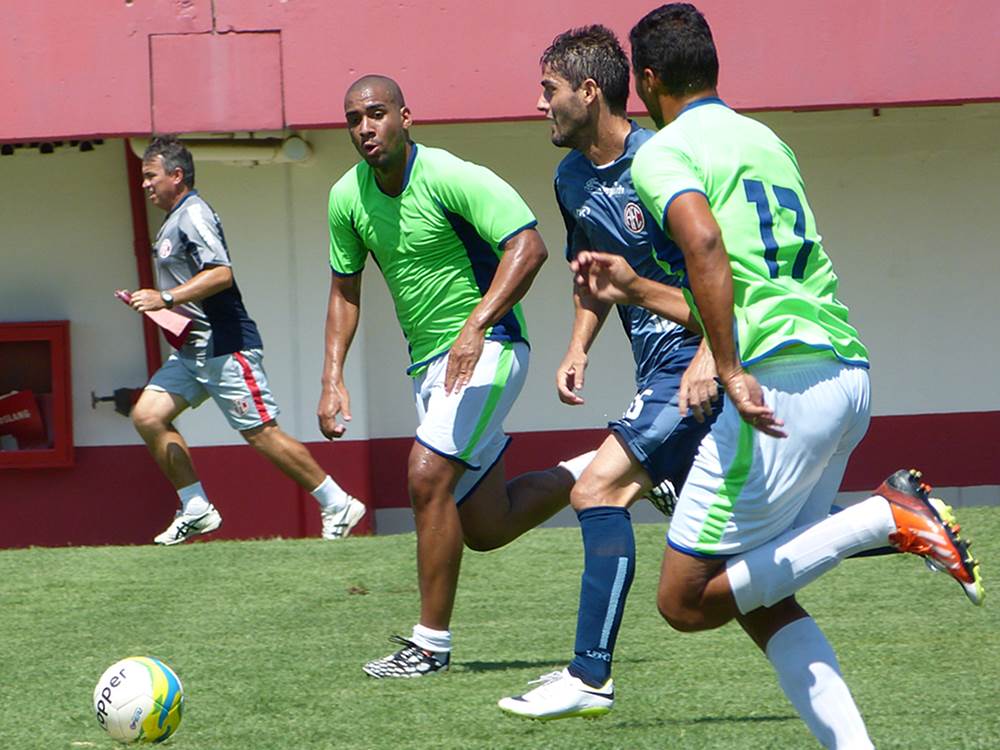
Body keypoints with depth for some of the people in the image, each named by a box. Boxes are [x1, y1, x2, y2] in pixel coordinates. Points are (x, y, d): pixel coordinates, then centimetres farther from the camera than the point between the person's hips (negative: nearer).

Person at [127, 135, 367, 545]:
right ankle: (196, 509, 2)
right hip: (192, 351, 10)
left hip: (225, 347, -10)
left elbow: (221, 273, -27)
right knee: (147, 415, -2)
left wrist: (166, 299, -29)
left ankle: (338, 506, 2)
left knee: (262, 434, -7)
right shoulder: (174, 221, 18)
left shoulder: (193, 215, -13)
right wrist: (155, 303, 17)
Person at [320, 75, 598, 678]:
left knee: (428, 475, -22)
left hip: (487, 349, -8)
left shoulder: (452, 179, -19)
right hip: (428, 361, 8)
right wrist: (333, 378, 4)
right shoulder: (348, 197, 2)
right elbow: (346, 288, 14)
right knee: (485, 528, 8)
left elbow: (528, 247, -25)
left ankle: (431, 644, -11)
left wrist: (476, 327, -35)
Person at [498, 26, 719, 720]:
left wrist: (711, 354, -26)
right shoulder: (573, 179, 11)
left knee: (599, 488, -18)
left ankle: (591, 677, -17)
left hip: (700, 366, -10)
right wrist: (579, 350, 11)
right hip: (659, 369, 10)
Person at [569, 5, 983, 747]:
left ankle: (885, 518, -13)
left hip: (783, 380, -8)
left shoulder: (663, 153, -1)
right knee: (760, 600, 16)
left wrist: (730, 371, -24)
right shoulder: (766, 141, 24)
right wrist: (636, 290, 41)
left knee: (686, 599, -1)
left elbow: (704, 242, -22)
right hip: (848, 373, 9)